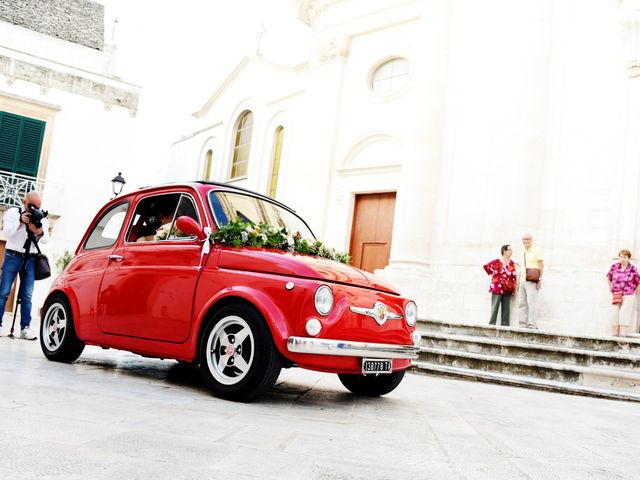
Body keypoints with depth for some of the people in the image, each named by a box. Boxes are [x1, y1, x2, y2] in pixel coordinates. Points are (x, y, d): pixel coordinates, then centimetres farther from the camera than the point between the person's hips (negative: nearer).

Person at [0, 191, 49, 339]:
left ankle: (25, 327, -2)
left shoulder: (42, 219, 9)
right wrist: (20, 220, -25)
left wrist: (40, 232, -23)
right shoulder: (12, 212, 3)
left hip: (30, 259, 2)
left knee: (27, 296, -2)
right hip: (13, 256, -2)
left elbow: (46, 240, -1)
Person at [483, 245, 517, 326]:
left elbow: (514, 276, 9)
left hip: (507, 289, 5)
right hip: (497, 288, -5)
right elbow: (486, 266, -12)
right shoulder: (497, 262, -8)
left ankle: (505, 325, 13)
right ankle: (492, 324, 1)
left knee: (506, 308, 7)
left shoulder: (511, 263, 8)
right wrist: (492, 274, -2)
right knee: (495, 307, -3)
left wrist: (514, 288, 5)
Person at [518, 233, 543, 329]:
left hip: (532, 281, -7)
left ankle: (532, 324, -11)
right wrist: (518, 282, 19)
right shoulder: (523, 253, 21)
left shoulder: (536, 250, 0)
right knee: (522, 303, 4)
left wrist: (540, 279, -12)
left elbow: (541, 265, -5)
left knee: (532, 302, -12)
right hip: (523, 281, 7)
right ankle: (523, 325, 7)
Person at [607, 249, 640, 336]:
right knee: (615, 315, 3)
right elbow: (609, 277, 16)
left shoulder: (633, 269, -9)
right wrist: (611, 288, 13)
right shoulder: (615, 266, -1)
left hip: (628, 296, -3)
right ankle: (615, 334, 12)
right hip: (616, 296, 3)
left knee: (625, 315, -6)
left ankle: (623, 335, -3)